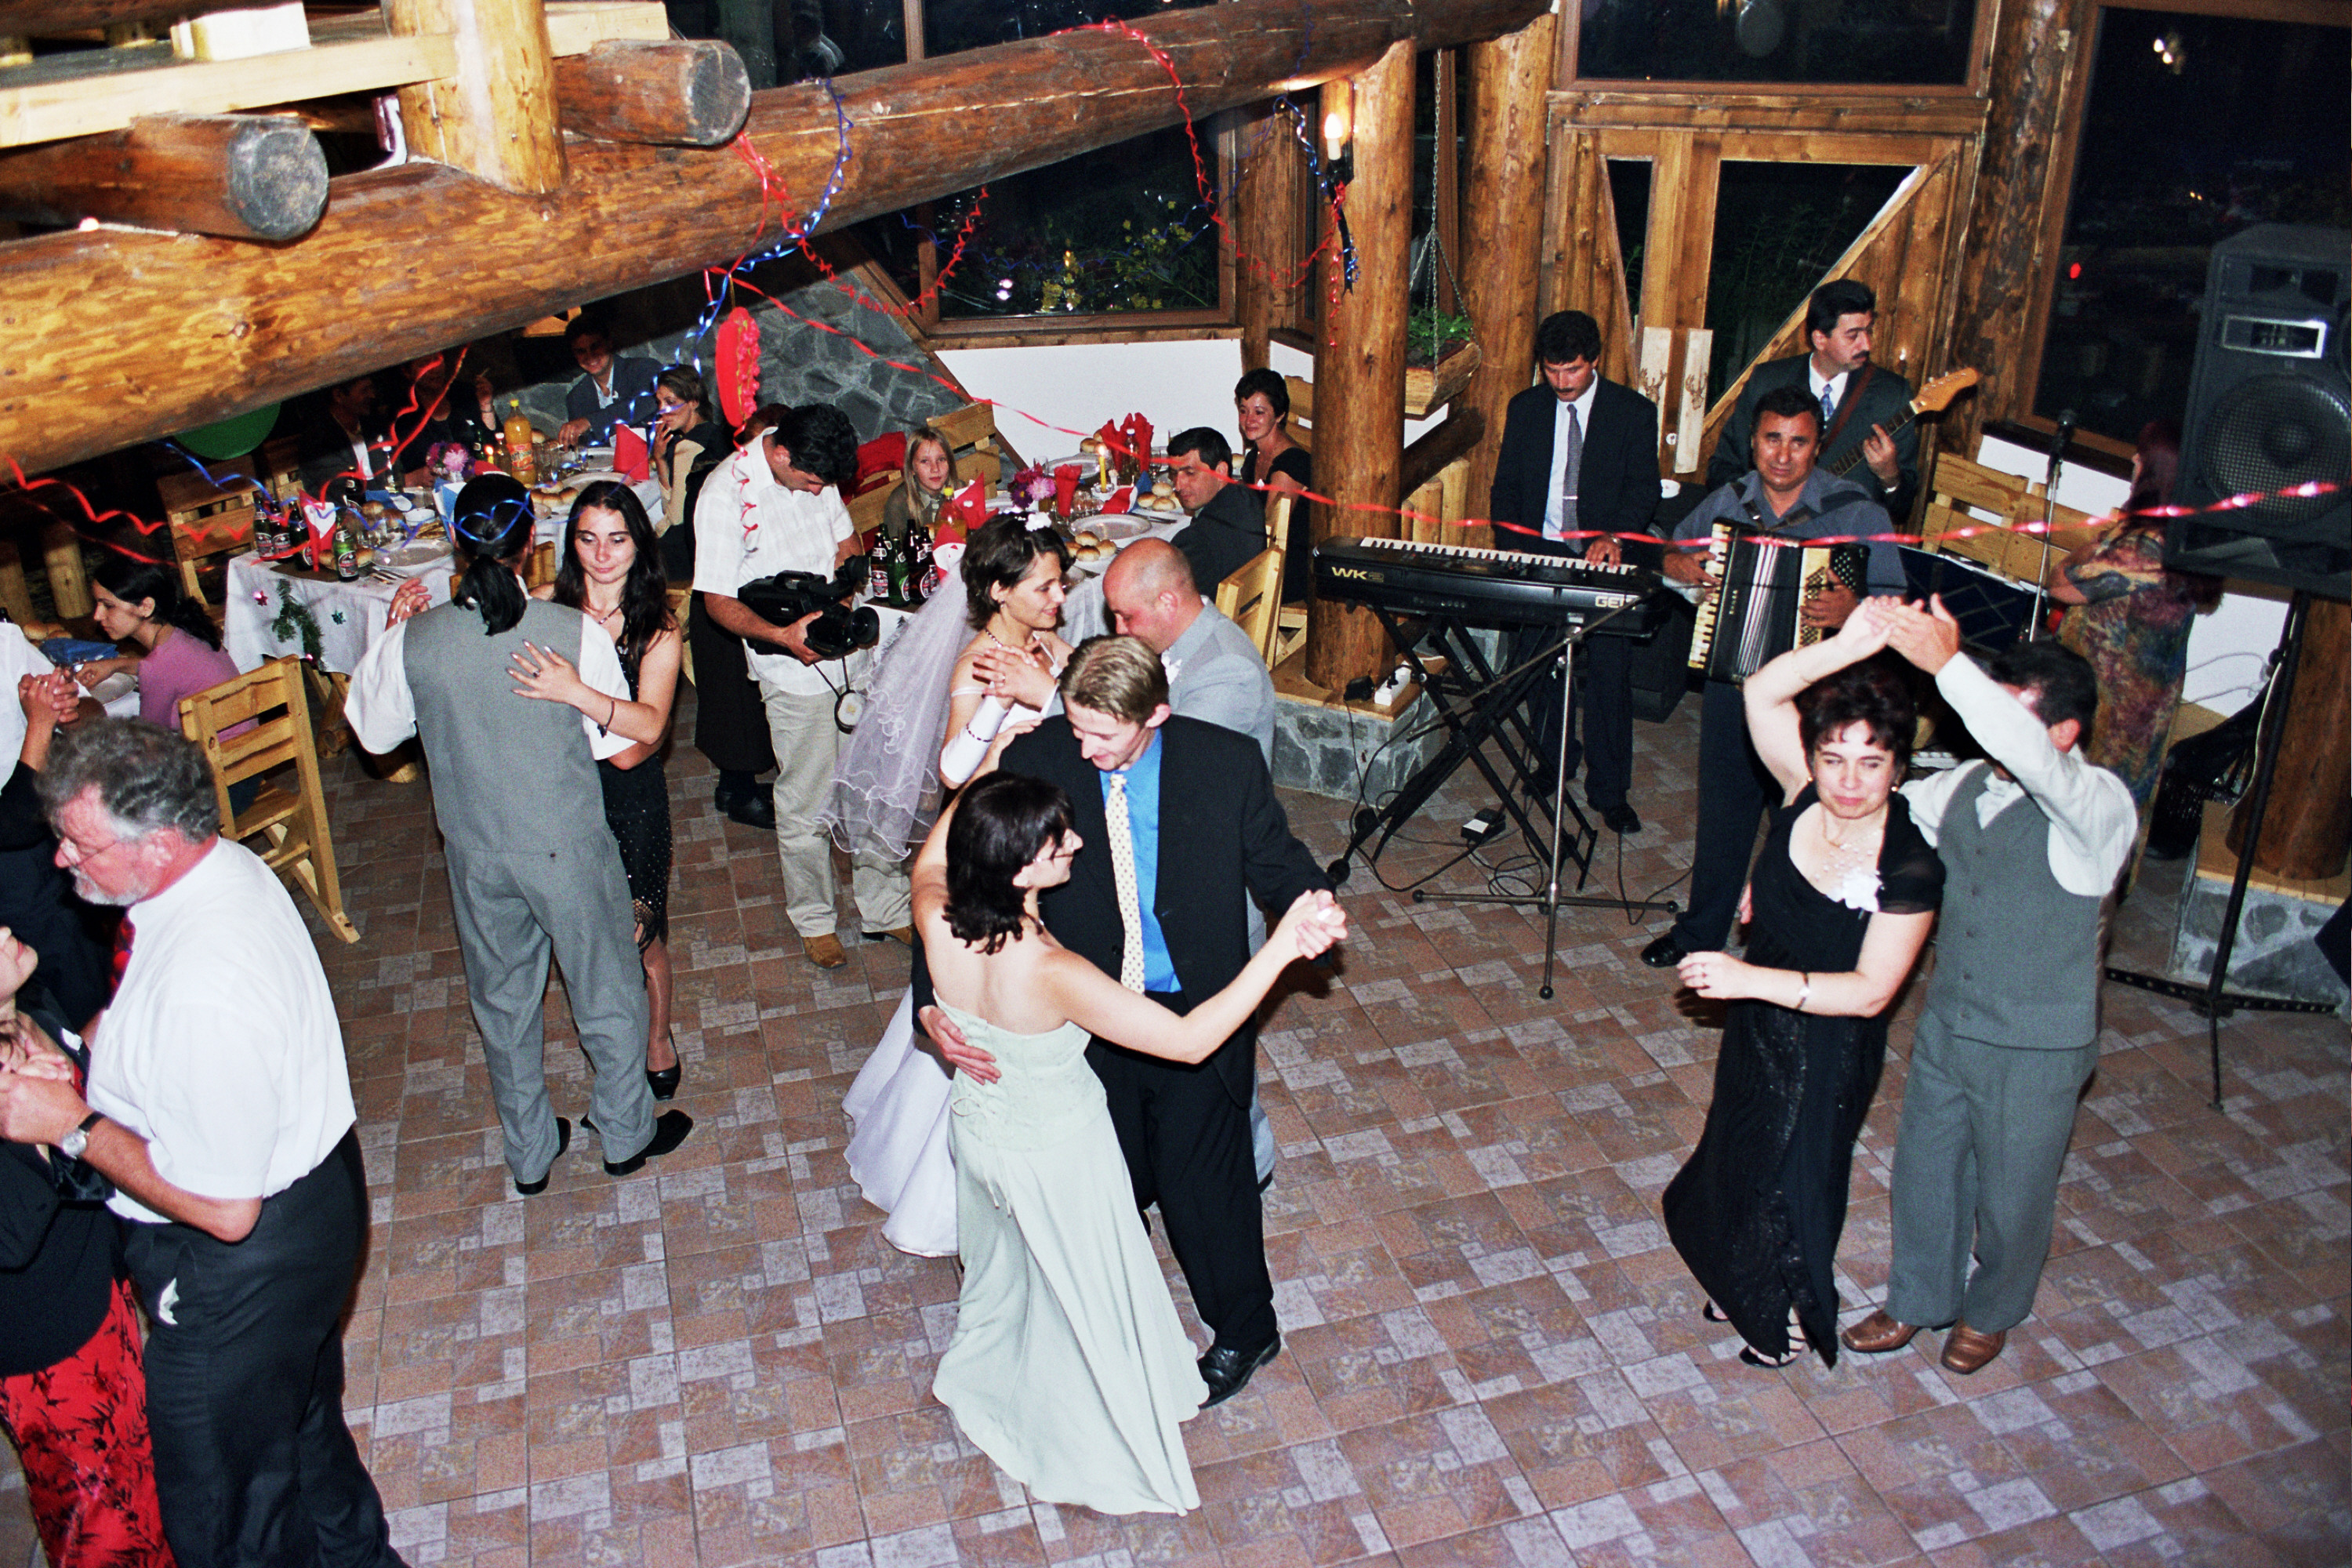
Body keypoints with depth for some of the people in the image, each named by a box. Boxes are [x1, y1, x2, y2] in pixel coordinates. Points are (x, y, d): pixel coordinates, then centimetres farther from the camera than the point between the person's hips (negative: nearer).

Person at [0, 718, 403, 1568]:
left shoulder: (201, 992, -37)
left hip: (243, 1267, -10)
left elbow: (225, 1208, -29)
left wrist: (73, 1126, -21)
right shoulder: (228, 864, -7)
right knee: (302, 1426, 32)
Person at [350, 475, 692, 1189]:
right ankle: (626, 1135, 37)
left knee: (502, 1000, 22)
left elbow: (374, 729, 3)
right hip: (570, 849, -3)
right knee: (605, 989, 19)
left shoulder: (413, 641, -15)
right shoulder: (576, 632, -21)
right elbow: (619, 736, -9)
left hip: (476, 855, 3)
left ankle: (530, 1153, 39)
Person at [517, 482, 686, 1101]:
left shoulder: (657, 626, -10)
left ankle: (657, 1036, 36)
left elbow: (648, 726, -24)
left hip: (631, 796, -2)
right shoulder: (544, 605, -6)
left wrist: (576, 694, -39)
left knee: (640, 933, 8)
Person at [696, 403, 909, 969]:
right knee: (806, 801, 6)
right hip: (795, 669, -5)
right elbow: (719, 602, -14)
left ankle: (885, 906, 28)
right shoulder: (727, 492, -16)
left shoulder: (817, 474, 1)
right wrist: (782, 636, -31)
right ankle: (813, 918, 27)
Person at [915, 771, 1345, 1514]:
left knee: (1002, 1268, 35)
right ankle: (1079, 1454, 49)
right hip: (1055, 1155, -5)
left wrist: (983, 769, -4)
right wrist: (1280, 949, -37)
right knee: (1074, 1297, 23)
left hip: (978, 1131, 6)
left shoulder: (938, 922, -25)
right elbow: (1190, 1040, -36)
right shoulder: (1050, 973, -41)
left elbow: (932, 858, 1)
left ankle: (982, 1381, 65)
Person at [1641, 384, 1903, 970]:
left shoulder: (1856, 512, -8)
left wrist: (1852, 611, -32)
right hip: (1731, 682, 4)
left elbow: (1895, 600, -11)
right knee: (1722, 811, 15)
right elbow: (1671, 551, 19)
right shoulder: (1726, 502, 5)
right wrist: (1683, 567, -5)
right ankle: (1700, 930, 31)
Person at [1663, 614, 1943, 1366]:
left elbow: (1869, 992, -29)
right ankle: (1742, 1284, 54)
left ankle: (1789, 1312, 46)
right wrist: (1848, 646, -38)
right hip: (1758, 1020, 5)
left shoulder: (1912, 866, -28)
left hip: (1829, 1047, -5)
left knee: (1792, 1172, 17)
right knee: (1738, 1154, 25)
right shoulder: (1804, 796, -16)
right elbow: (1762, 692, -25)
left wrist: (1751, 978, -36)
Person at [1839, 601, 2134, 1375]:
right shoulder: (1966, 786, -3)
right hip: (1946, 1024, 5)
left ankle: (1991, 1312, 46)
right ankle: (1918, 1300, 46)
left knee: (2011, 1193, 17)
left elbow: (2033, 761, -46)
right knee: (1925, 1170, 21)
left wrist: (1947, 665, -54)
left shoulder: (2098, 806, -23)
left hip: (2035, 1052, -5)